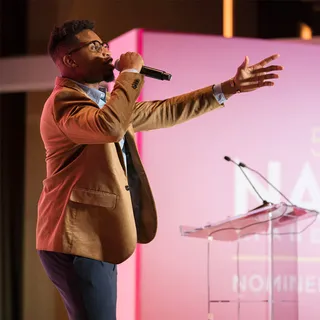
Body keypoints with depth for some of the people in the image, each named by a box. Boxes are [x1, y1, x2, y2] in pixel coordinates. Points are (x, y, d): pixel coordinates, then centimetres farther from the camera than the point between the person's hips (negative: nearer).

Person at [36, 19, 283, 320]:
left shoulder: (106, 100, 19)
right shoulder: (64, 100, -14)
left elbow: (163, 112, 23)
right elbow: (110, 126, -34)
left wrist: (228, 88, 19)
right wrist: (130, 73, -20)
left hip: (95, 240, 10)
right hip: (77, 240, -10)